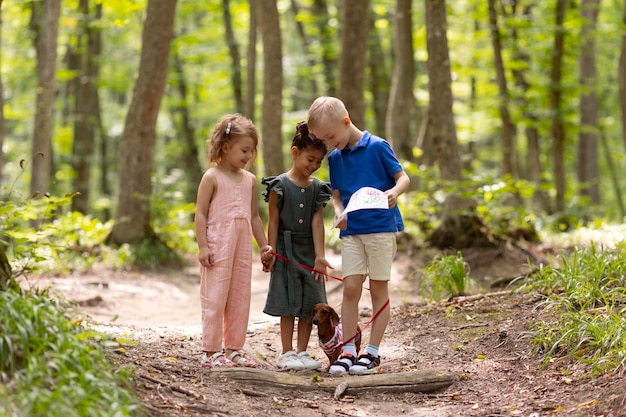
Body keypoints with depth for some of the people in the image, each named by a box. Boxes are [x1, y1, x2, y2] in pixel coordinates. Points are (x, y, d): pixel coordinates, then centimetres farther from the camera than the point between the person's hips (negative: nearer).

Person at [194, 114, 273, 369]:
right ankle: (211, 352, -1)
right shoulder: (212, 177, -6)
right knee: (215, 298, -5)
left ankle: (233, 350, 16)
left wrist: (263, 245, 18)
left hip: (242, 247, 6)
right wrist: (203, 246, -14)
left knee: (240, 299, 8)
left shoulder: (250, 180, 12)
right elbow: (201, 214, -8)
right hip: (218, 247, -6)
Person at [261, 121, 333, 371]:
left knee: (309, 303, 4)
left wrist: (319, 255, -8)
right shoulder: (280, 186, -7)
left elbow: (317, 222, -2)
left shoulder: (317, 188, 4)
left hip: (309, 250, 4)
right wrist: (270, 253, -9)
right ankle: (287, 354, 4)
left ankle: (302, 352, 11)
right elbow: (273, 221, -6)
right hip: (286, 249, -4)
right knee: (288, 303, -2)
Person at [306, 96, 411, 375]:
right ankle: (348, 350, 5)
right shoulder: (334, 158, 10)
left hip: (381, 226, -4)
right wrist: (338, 212, -6)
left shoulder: (377, 146, -7)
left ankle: (372, 352, 6)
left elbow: (403, 177, -5)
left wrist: (394, 191, -27)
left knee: (378, 289, 2)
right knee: (350, 288, -1)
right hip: (351, 230, 4)